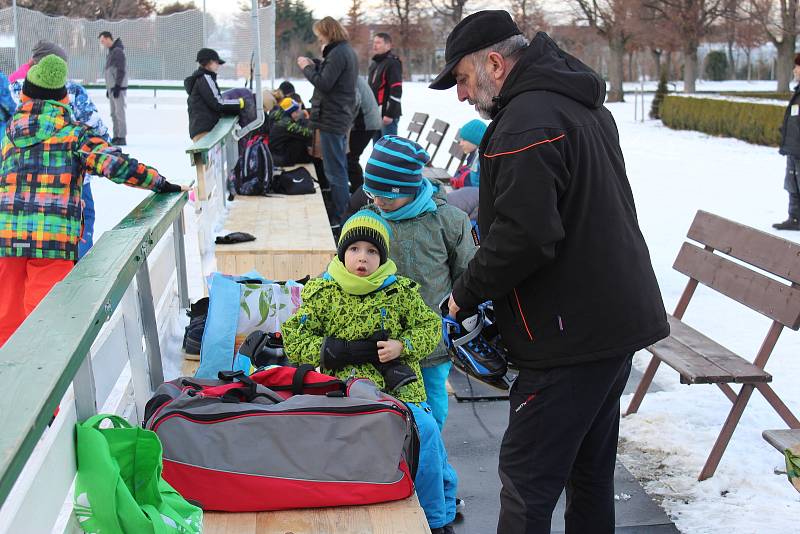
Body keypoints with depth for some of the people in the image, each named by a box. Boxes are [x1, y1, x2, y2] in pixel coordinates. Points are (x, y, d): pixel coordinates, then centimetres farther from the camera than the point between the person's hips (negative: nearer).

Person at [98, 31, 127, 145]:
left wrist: (117, 86, -20)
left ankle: (122, 138, -9)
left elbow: (121, 70, -18)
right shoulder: (111, 52, 18)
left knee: (119, 112, -10)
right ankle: (116, 137, 13)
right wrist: (108, 88, 21)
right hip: (112, 87, 10)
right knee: (114, 113, 9)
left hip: (118, 87, -10)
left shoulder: (118, 51, -12)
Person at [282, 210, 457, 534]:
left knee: (426, 429, -21)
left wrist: (401, 346, -8)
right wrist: (347, 351, -9)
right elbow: (293, 340, 2)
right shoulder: (323, 294, 6)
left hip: (398, 387, 3)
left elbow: (429, 327, 13)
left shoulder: (400, 291, 10)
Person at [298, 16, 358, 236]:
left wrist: (307, 68, -7)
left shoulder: (337, 53, -17)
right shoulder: (347, 51, 15)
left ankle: (341, 220, -3)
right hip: (341, 117, 10)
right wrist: (315, 65, 7)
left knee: (335, 172, -7)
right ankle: (337, 213, 26)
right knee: (339, 169, 16)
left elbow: (324, 83, -21)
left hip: (332, 119, -10)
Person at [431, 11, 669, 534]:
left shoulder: (526, 122, -19)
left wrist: (466, 294, -11)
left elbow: (523, 237, -27)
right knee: (591, 466, 21)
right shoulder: (585, 104, 14)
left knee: (527, 475, -2)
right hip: (620, 319, 10)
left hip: (571, 331, -10)